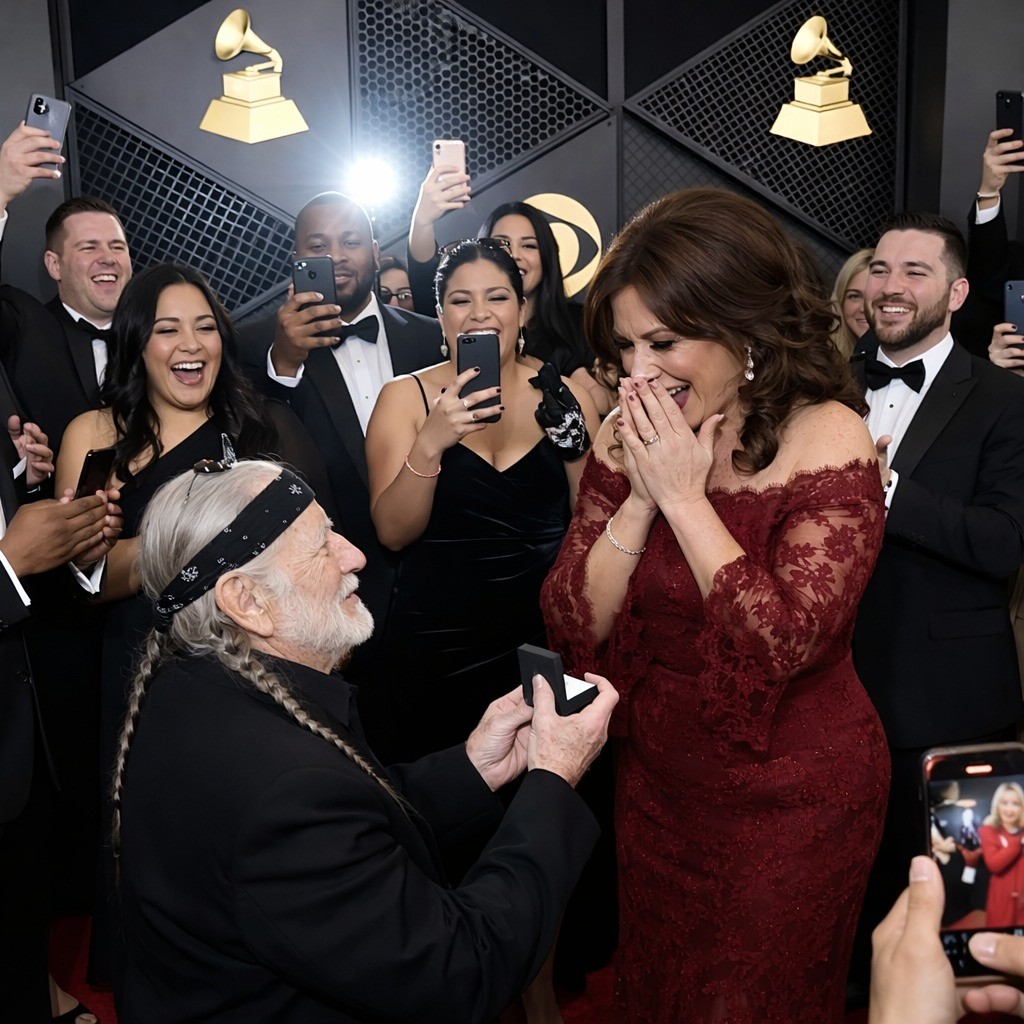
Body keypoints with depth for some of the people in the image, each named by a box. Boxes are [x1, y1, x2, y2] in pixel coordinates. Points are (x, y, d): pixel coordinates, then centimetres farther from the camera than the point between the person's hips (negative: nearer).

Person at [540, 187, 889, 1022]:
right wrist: (641, 497, -21)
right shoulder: (624, 440, -6)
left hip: (791, 794, -5)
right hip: (657, 782, 5)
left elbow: (782, 642, -29)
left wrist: (683, 496, -26)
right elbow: (573, 627, -10)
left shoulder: (827, 437, -19)